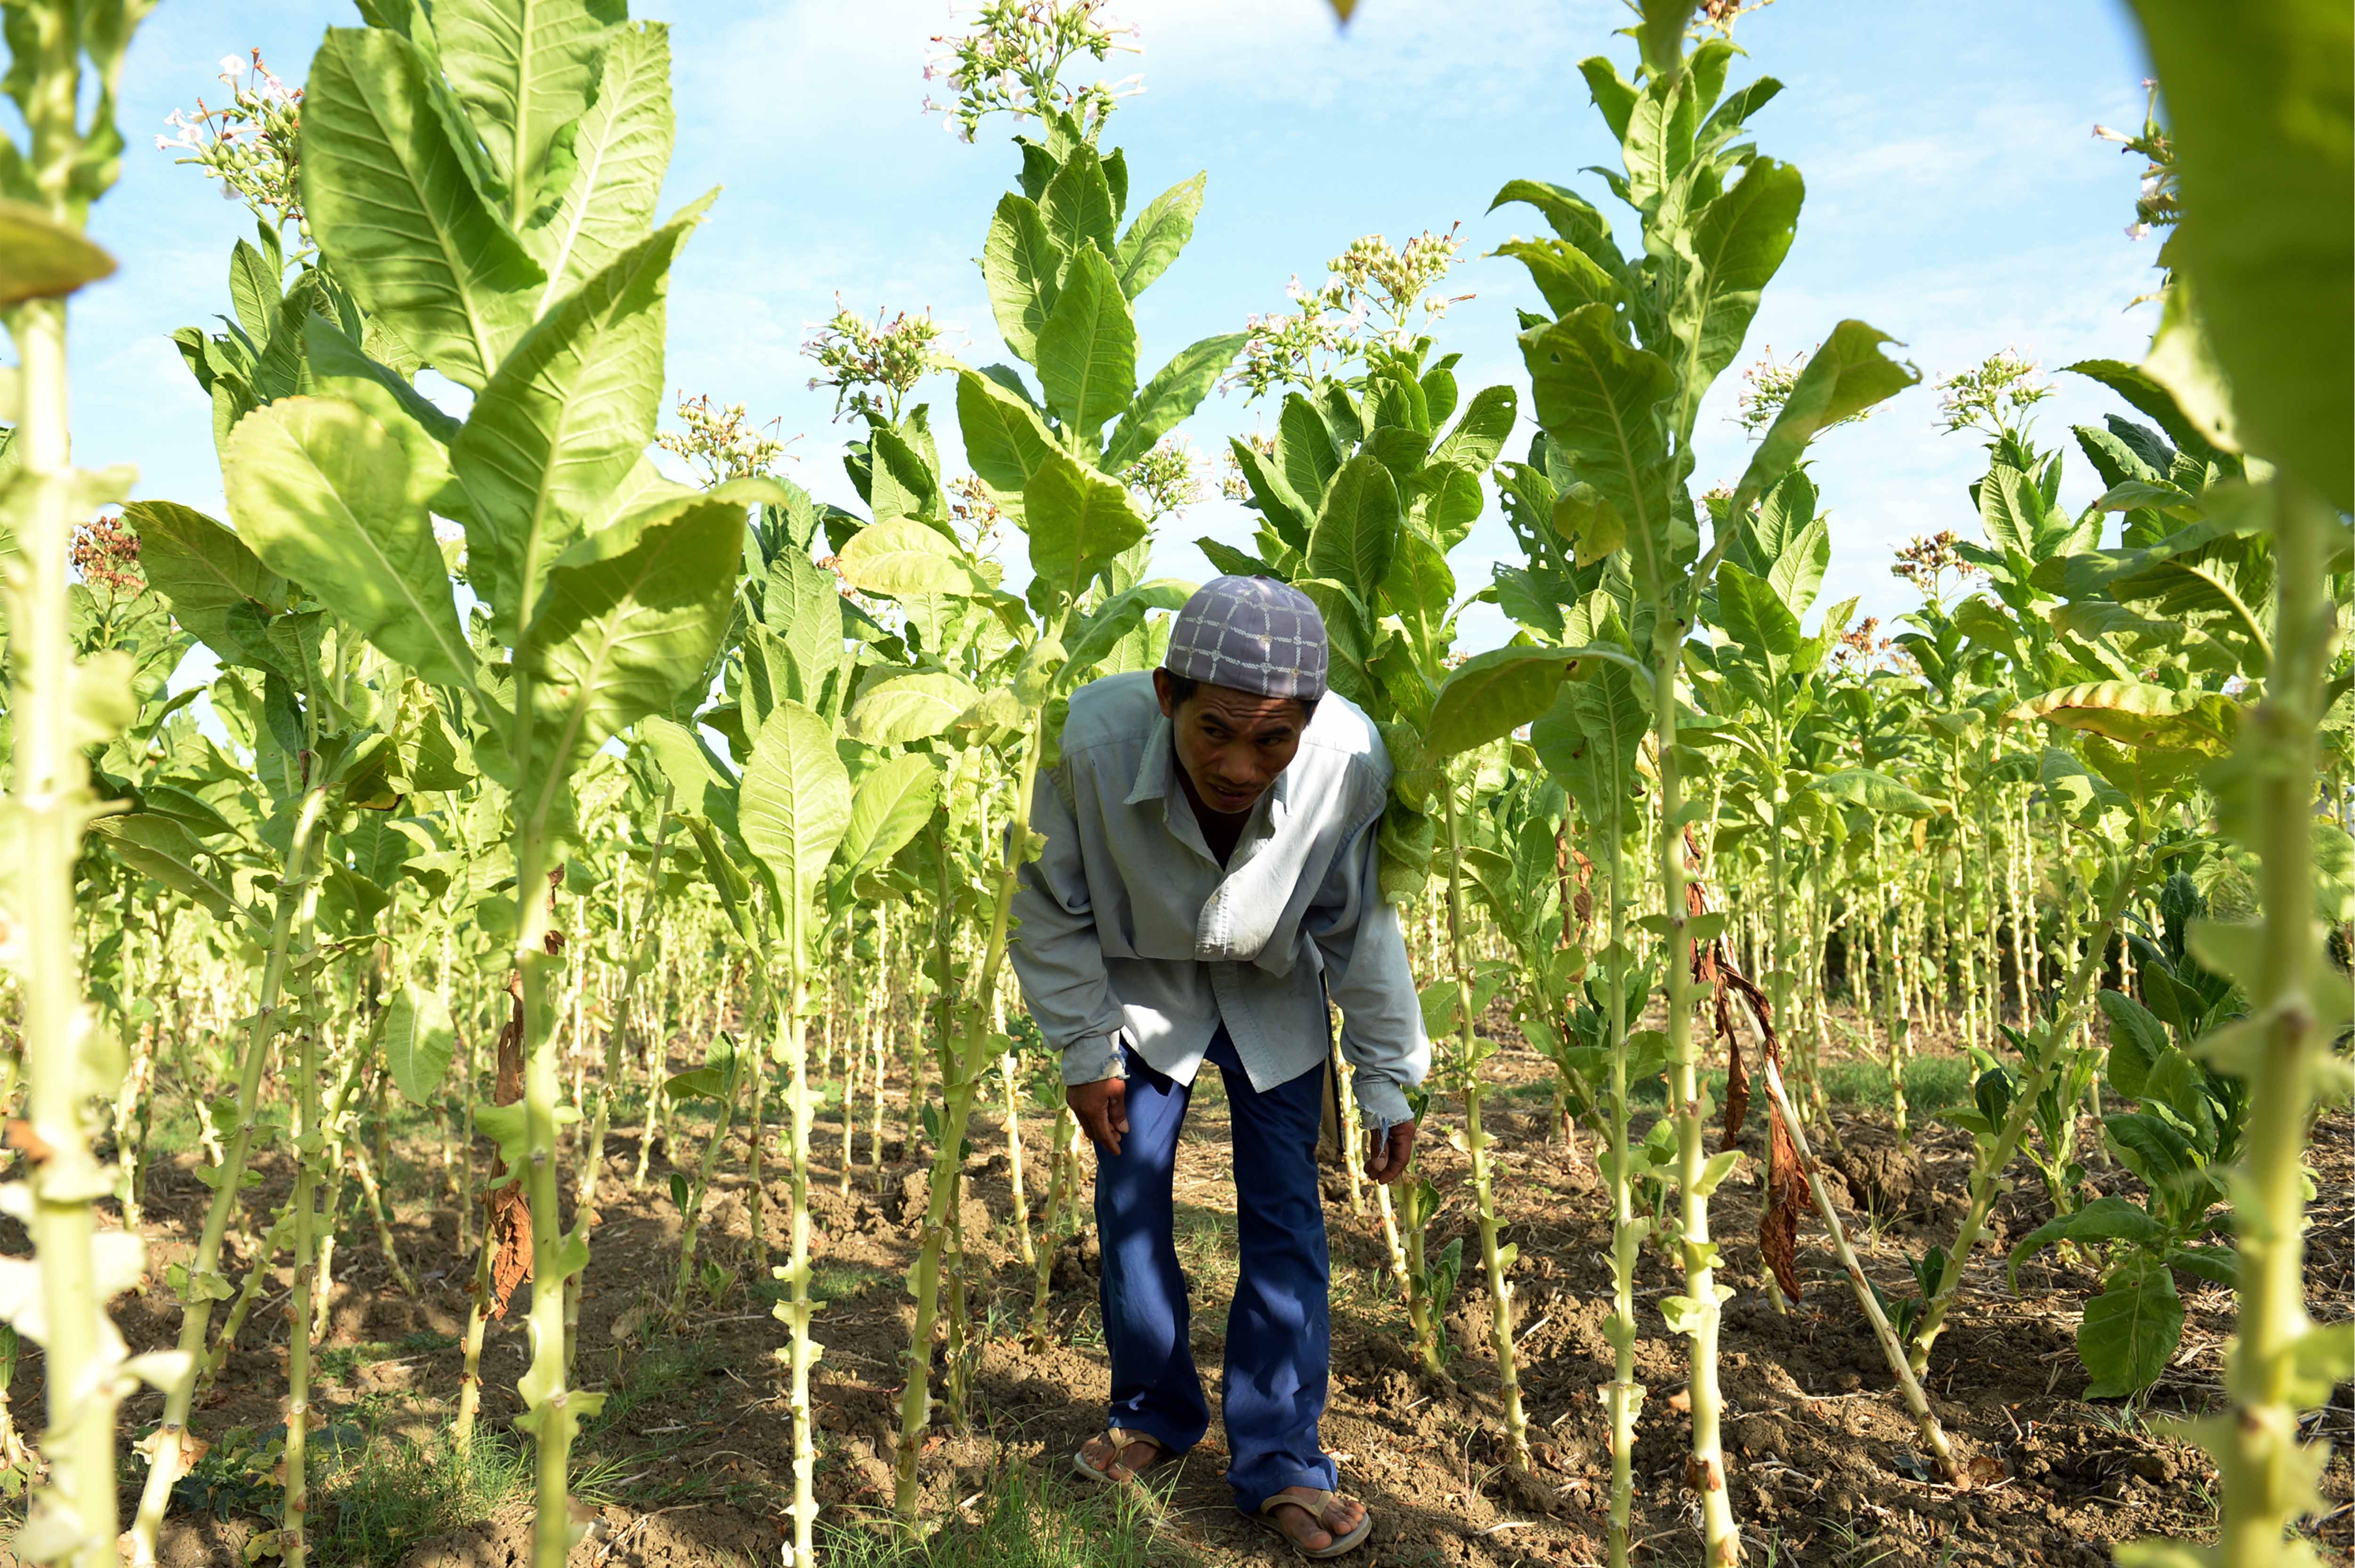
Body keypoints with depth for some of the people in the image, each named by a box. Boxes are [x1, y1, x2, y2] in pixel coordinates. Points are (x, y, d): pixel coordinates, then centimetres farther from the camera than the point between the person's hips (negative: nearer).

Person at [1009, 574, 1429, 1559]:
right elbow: (1049, 908, -16)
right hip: (1139, 985, 0)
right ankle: (1154, 1414, 29)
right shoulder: (1093, 738, -37)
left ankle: (1279, 1462, 13)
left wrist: (1388, 1080, -7)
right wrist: (1084, 1052, -10)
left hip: (1273, 998, 0)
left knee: (1284, 1216, -1)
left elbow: (1362, 927, -14)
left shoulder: (1351, 759, -34)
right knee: (1129, 1204, 5)